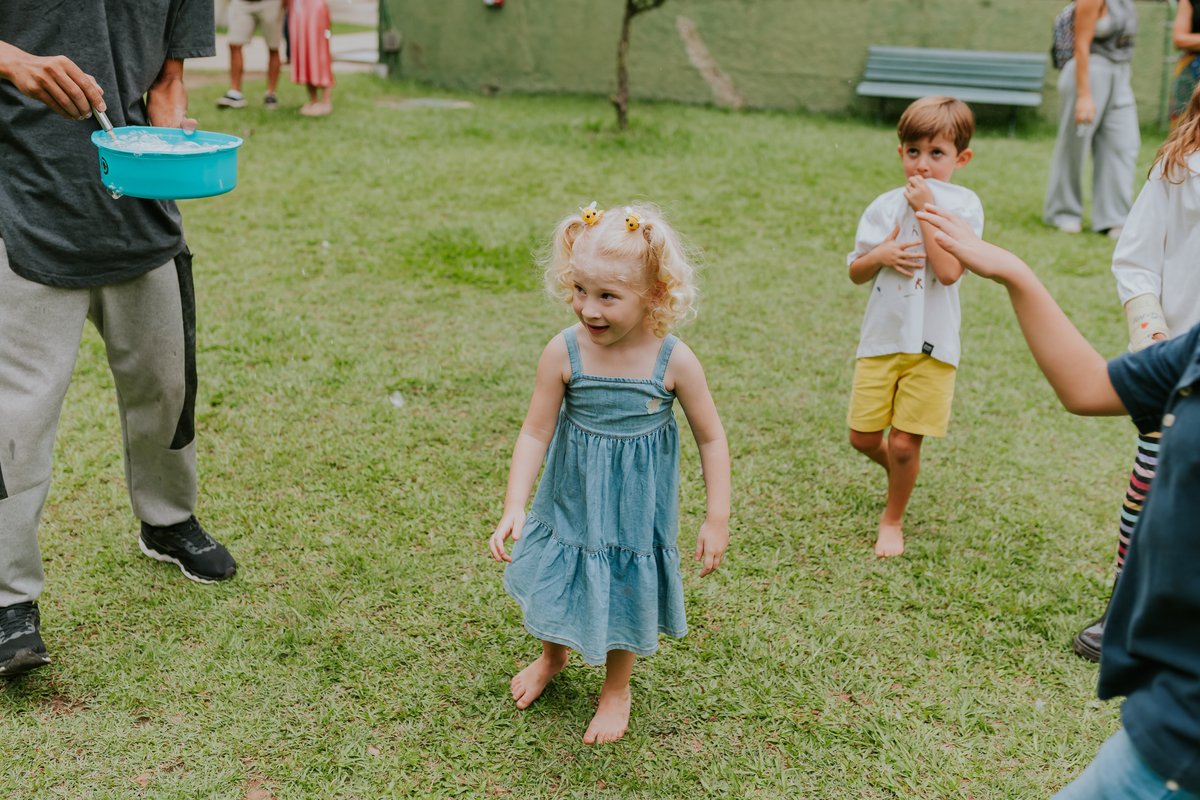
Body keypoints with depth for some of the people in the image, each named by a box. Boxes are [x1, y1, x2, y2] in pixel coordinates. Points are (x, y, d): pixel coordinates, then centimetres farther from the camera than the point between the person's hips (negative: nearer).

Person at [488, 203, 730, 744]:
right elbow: (535, 433, -14)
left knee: (626, 595, 16)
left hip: (635, 508, -1)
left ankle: (616, 690, 46)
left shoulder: (673, 361, -21)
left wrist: (718, 520, -10)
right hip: (570, 501, 2)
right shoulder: (564, 353, -20)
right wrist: (514, 508, -21)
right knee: (554, 583, 20)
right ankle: (553, 657, 55)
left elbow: (711, 439, -10)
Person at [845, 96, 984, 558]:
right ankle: (895, 468, 42)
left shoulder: (963, 205, -6)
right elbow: (856, 273, 11)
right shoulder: (886, 205, 4)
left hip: (931, 344, -3)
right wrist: (880, 255, -11)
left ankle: (893, 519, 25)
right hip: (882, 337, 4)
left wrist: (926, 209, -18)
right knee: (862, 437, 7)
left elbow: (948, 272, -20)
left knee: (905, 443, -1)